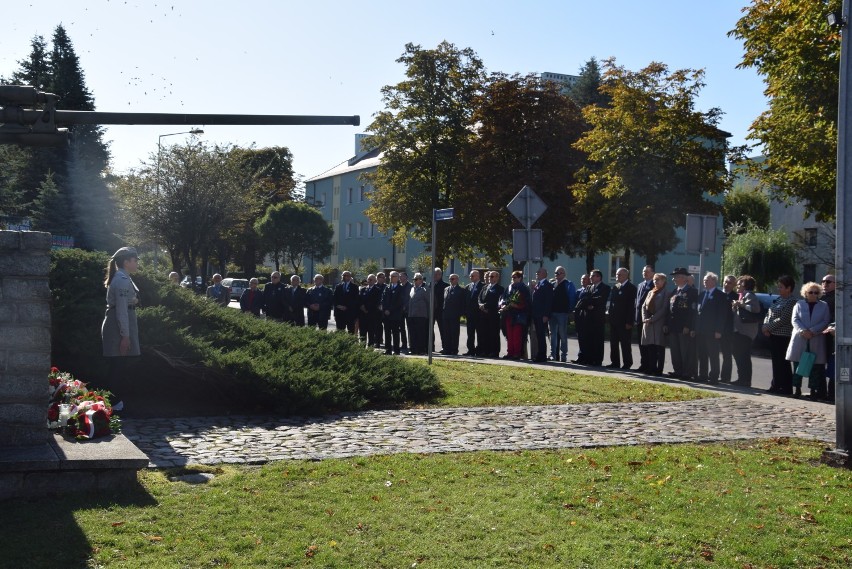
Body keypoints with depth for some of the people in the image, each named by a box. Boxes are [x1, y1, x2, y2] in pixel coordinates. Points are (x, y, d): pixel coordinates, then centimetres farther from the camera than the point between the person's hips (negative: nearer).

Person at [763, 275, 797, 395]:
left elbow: (783, 320, -19)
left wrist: (768, 327, -12)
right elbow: (769, 314, 18)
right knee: (776, 362, 13)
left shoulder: (791, 301, -12)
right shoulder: (778, 299, 15)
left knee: (783, 363, -4)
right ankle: (776, 386, 20)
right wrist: (765, 326, 0)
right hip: (773, 335, 9)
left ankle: (786, 388, 1)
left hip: (783, 336, -9)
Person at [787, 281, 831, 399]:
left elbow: (826, 322, 1)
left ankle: (813, 390, 5)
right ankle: (797, 389, 8)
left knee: (815, 366, -1)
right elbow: (794, 320, 2)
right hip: (799, 339, 1)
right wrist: (802, 331, -15)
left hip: (816, 340, -1)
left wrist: (812, 331, -12)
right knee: (798, 365, 1)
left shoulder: (824, 306, 9)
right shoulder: (799, 304, 11)